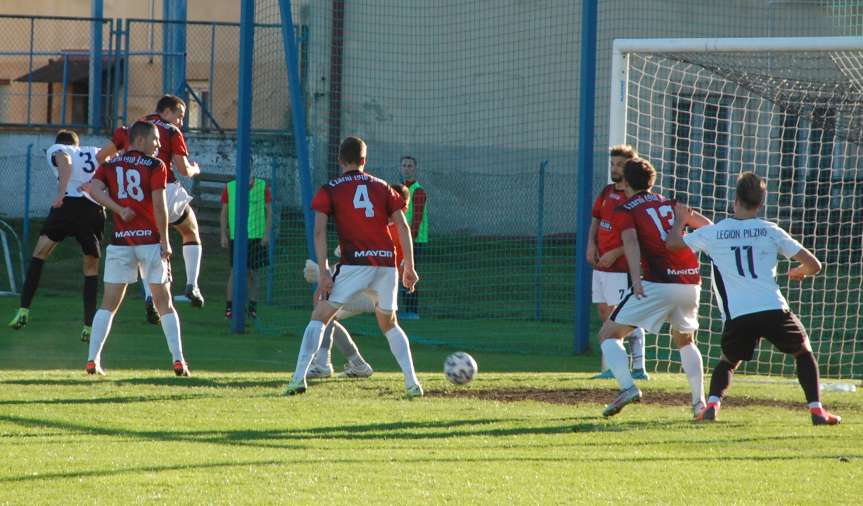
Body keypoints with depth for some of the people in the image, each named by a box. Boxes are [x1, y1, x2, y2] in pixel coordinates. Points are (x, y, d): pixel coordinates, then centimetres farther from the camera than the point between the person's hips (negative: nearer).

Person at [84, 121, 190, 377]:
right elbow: (159, 205, -10)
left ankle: (92, 360, -3)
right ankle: (178, 360, 0)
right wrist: (165, 240, -6)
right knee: (164, 303, 4)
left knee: (109, 304, 6)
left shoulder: (110, 165, 9)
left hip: (120, 241, 3)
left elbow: (94, 188, -8)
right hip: (150, 239, -2)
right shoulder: (155, 166, -3)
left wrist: (119, 209, -9)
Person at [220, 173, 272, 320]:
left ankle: (252, 306, 13)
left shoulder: (262, 186, 3)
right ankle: (229, 306, -2)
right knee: (235, 270, -5)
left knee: (252, 272, 6)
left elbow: (269, 211, 5)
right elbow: (224, 213, 8)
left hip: (256, 236, 1)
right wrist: (223, 235, 1)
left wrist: (266, 233, -3)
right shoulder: (229, 187, 3)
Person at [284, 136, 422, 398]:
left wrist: (323, 272, -8)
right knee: (389, 324, 20)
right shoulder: (382, 187, 15)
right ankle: (412, 383, 9)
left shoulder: (330, 190, 6)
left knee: (319, 317, 3)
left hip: (355, 262, -3)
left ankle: (299, 378, -11)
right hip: (387, 262, 3)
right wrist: (409, 267, 11)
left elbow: (319, 231, -6)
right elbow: (403, 226, 9)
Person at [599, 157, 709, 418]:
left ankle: (627, 387, -19)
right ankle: (699, 402, 18)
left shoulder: (625, 211, 6)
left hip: (659, 283, -5)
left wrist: (636, 280, -25)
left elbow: (630, 241, -13)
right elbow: (708, 227, 25)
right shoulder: (671, 205, 21)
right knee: (684, 341, 30)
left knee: (609, 334, 3)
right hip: (691, 281, 5)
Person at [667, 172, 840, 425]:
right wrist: (799, 272, 32)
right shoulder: (770, 231, 9)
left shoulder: (714, 232, 8)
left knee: (728, 360, 26)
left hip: (738, 316, 1)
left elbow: (672, 243, 19)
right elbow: (814, 265, 8)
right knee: (803, 352, 22)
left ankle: (712, 405, 2)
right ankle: (816, 410, 8)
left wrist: (680, 221, 39)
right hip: (774, 309, -1)